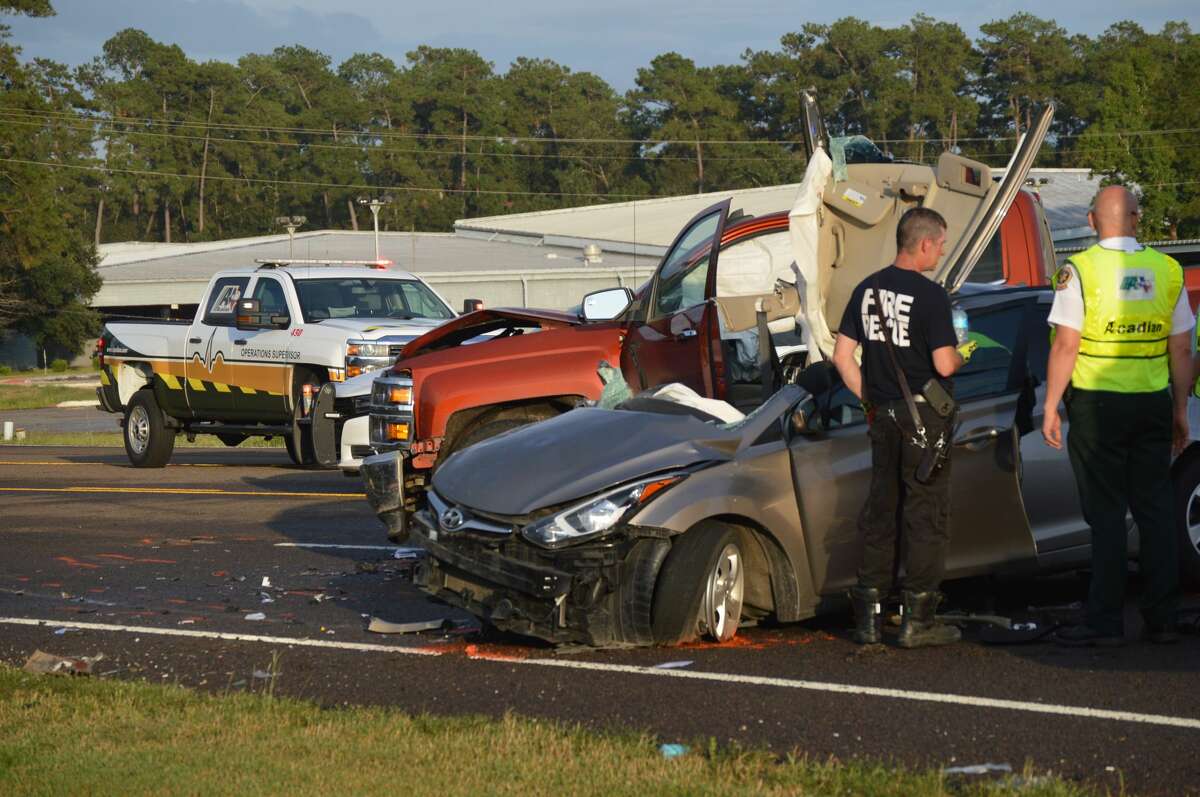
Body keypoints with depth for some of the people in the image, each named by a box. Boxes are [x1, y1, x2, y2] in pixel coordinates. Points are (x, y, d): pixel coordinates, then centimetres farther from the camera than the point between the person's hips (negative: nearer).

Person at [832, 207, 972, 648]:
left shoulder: (867, 289, 6)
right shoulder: (930, 295, -14)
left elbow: (842, 356, 7)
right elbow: (943, 364, -18)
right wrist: (961, 356, 3)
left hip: (883, 415, 6)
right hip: (924, 416, -6)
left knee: (880, 510, 13)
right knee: (926, 513, 2)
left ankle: (867, 615, 15)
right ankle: (918, 619, 3)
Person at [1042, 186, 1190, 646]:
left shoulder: (1080, 270, -8)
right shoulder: (1167, 271, 4)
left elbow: (1065, 347, -11)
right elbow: (1181, 350, 7)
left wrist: (1051, 408, -4)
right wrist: (1180, 411, 15)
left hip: (1097, 405, -3)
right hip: (1153, 404, 3)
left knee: (1106, 514, 0)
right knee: (1156, 510, 10)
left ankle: (1106, 622, 0)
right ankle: (1162, 620, 12)